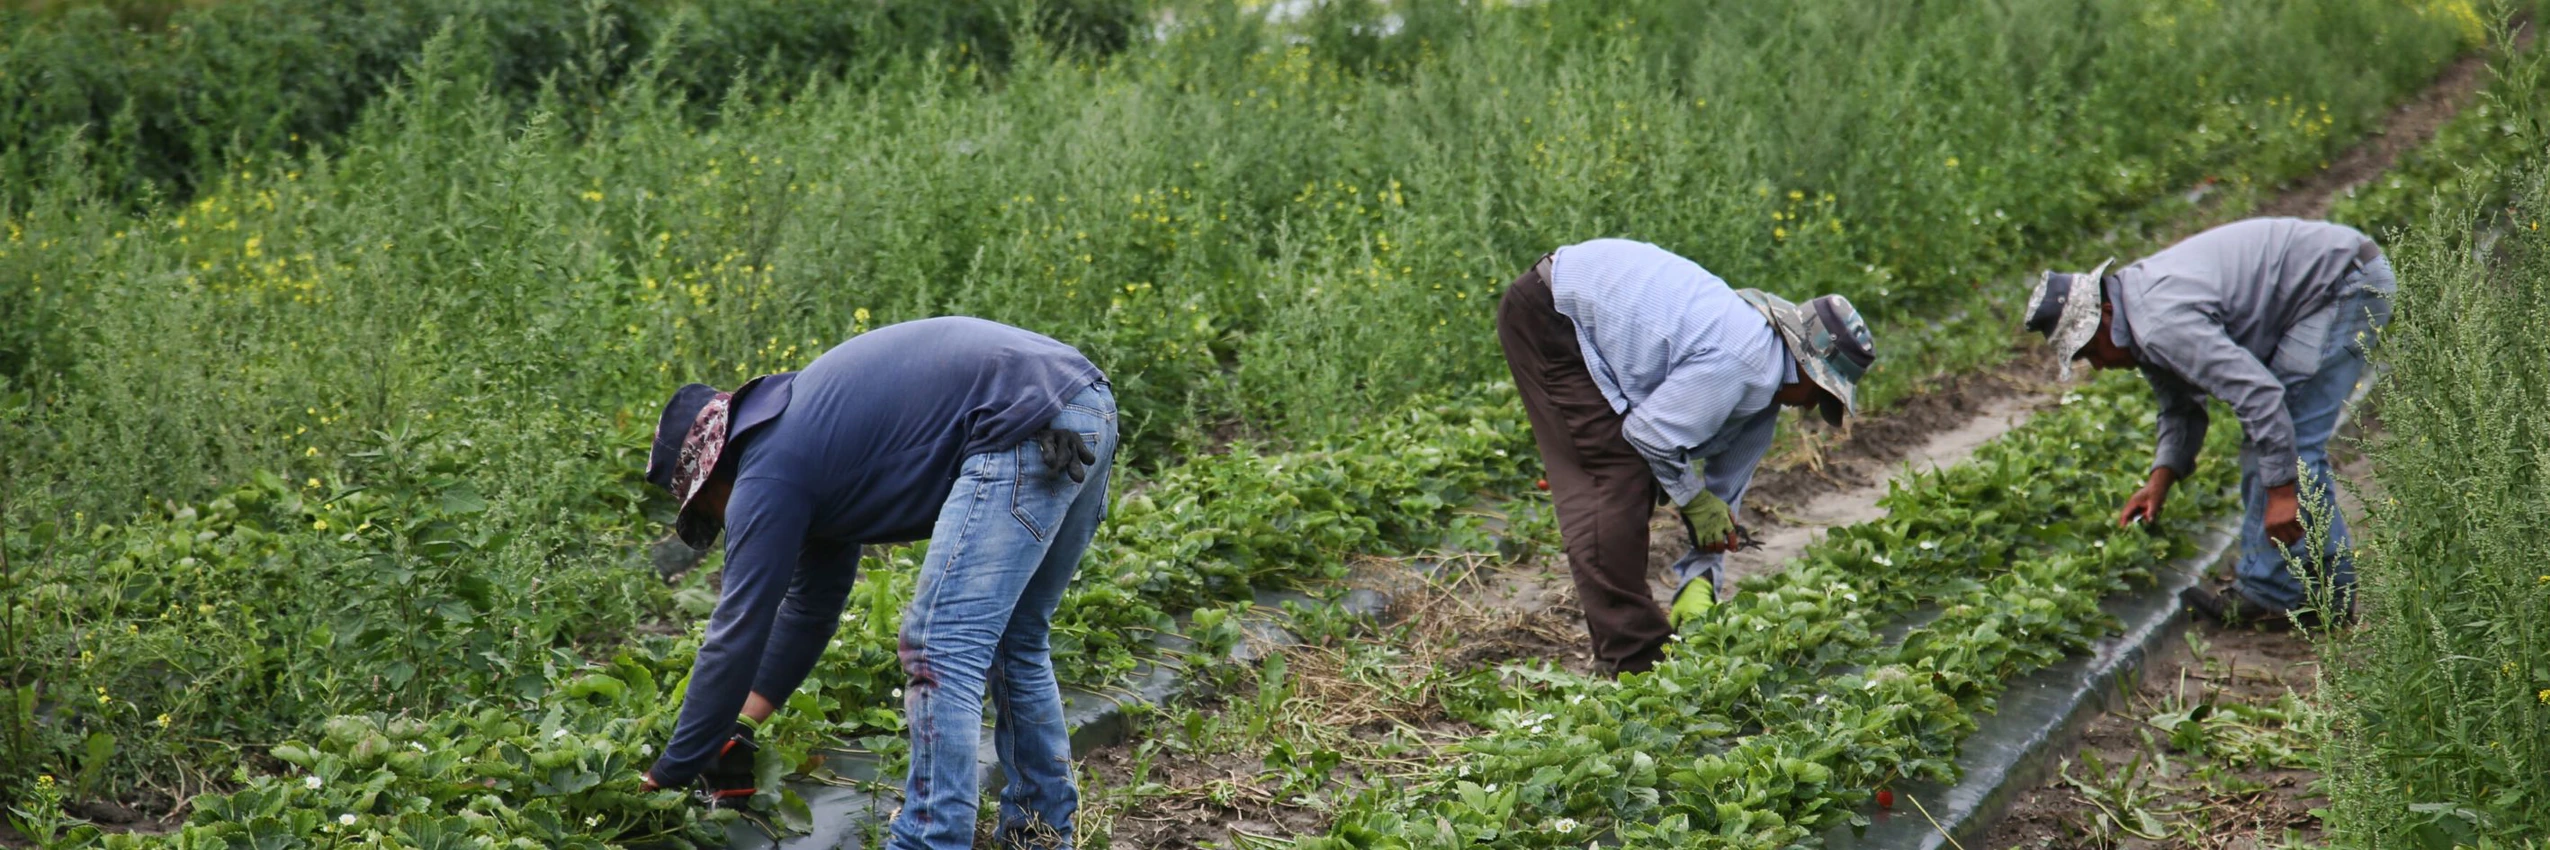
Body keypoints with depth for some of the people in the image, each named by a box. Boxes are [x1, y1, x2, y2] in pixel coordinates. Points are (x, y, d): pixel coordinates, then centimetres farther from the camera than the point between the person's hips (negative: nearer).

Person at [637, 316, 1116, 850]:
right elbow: (810, 606, 35)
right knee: (1013, 641, 21)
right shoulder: (807, 428, 27)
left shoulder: (769, 472, 0)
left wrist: (668, 776, 13)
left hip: (1031, 428, -10)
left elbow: (737, 632, 3)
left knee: (941, 651, -4)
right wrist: (738, 727, 37)